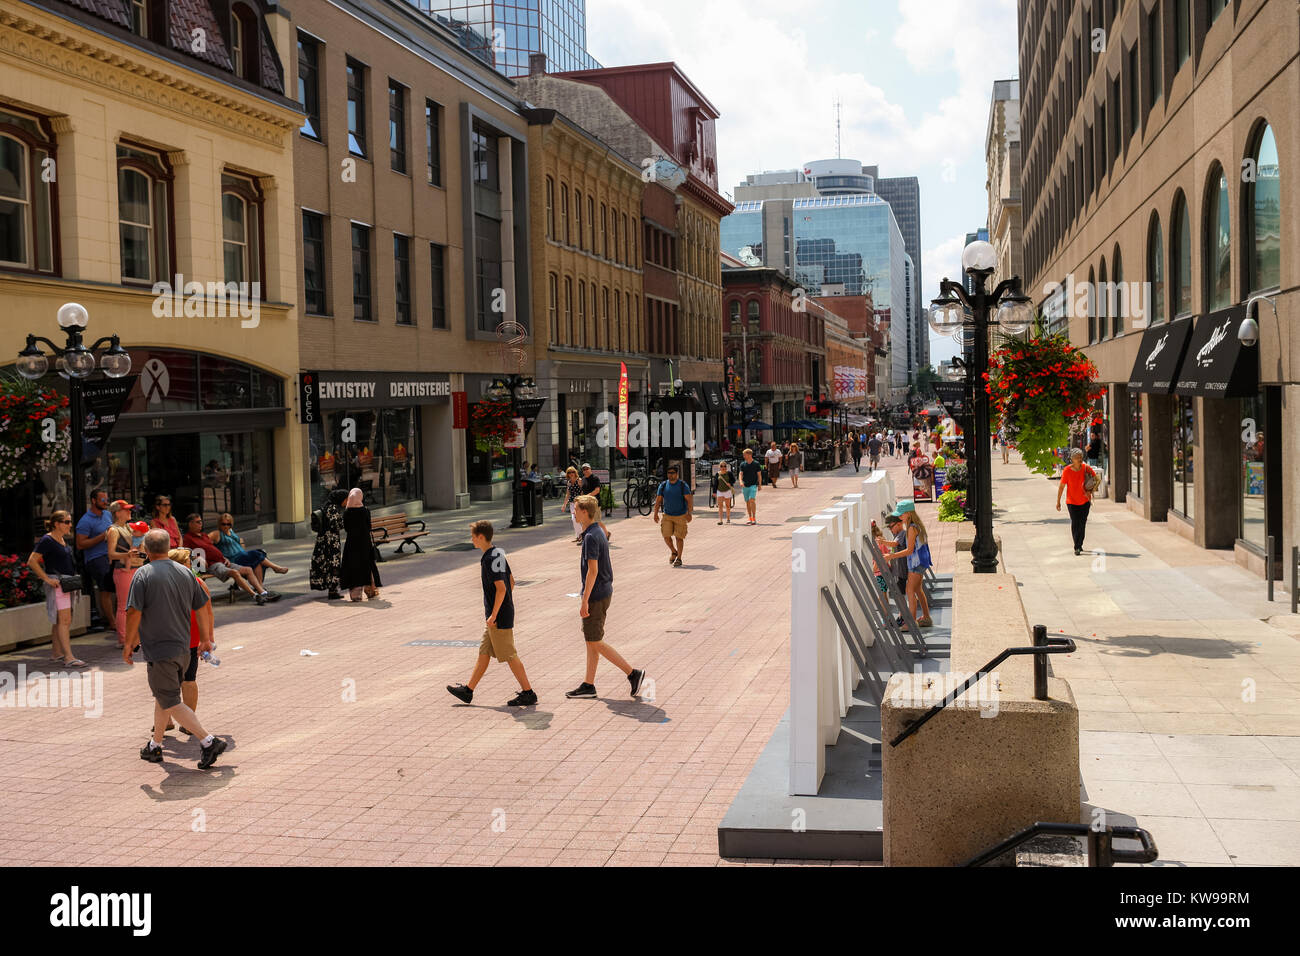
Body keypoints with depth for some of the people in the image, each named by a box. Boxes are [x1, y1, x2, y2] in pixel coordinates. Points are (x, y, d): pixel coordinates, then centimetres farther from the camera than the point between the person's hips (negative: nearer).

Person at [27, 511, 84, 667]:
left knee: (59, 620, 13)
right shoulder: (47, 540, -11)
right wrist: (47, 579, -19)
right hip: (57, 582, -9)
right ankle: (68, 657, -16)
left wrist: (74, 577, 18)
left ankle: (57, 653, 21)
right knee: (64, 620, -13)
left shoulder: (64, 540, 15)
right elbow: (32, 561, -16)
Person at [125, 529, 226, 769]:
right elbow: (203, 607, 10)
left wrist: (129, 643, -1)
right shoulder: (185, 572, 6)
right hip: (183, 648, 7)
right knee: (163, 697, 22)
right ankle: (155, 747, 32)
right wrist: (205, 639, 21)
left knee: (171, 703, -3)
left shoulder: (143, 575, -10)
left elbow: (134, 613, -14)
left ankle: (208, 741, -13)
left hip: (158, 649, -7)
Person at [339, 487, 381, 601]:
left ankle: (355, 593, -1)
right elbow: (369, 527, -3)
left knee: (352, 566, 5)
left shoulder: (347, 512, -7)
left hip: (351, 542, 0)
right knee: (367, 565, 13)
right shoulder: (365, 511, -8)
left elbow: (346, 528, 0)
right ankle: (370, 590, 21)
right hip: (365, 541, 0)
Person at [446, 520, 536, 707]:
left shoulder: (490, 559, -19)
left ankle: (528, 693, 3)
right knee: (484, 652, 16)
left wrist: (493, 615, -20)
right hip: (505, 611, 10)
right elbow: (511, 581, 17)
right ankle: (468, 691, 25)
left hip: (499, 617, -10)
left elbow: (501, 588, -24)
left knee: (509, 656, -2)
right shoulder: (499, 553, 10)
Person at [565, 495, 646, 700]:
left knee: (595, 643, -2)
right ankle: (588, 685, 19)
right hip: (604, 591, 10)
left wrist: (584, 601, -21)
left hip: (596, 596, -10)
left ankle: (633, 674, -1)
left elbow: (593, 570, -23)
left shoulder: (591, 537, -20)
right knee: (591, 641, 13)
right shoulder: (599, 532, 11)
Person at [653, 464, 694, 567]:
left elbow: (689, 500, -10)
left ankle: (679, 558, 11)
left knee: (679, 537, -1)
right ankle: (673, 552, 19)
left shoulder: (683, 485, -7)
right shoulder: (663, 485, 2)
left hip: (681, 516, -2)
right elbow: (658, 500, 5)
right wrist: (655, 514, -3)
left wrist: (689, 513, -21)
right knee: (666, 535, -7)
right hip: (667, 516, 2)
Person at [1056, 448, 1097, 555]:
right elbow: (1061, 486, -6)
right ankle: (1078, 546, 9)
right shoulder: (1067, 470, -13)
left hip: (1085, 501, 2)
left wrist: (1091, 491, -8)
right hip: (1072, 501, -2)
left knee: (1082, 524, 4)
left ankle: (1078, 546, 15)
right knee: (1074, 524, -3)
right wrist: (1058, 501, -4)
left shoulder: (1086, 468, -8)